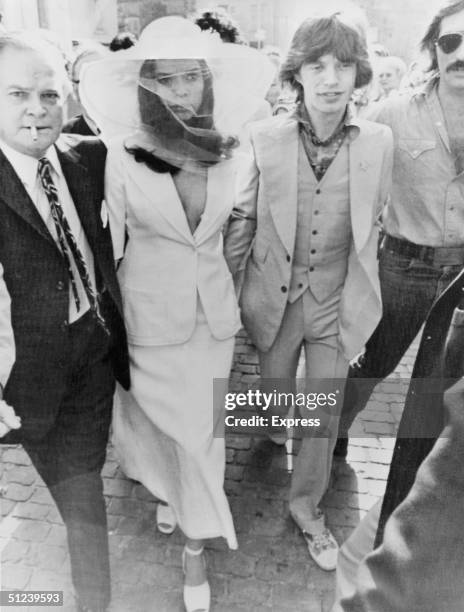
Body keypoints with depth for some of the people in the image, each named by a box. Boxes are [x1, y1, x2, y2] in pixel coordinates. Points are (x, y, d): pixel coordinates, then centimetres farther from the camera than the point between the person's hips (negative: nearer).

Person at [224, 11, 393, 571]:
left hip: (336, 302, 1)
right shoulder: (264, 137, -10)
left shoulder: (378, 142, -6)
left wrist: (359, 295, 10)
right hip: (274, 295, 0)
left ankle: (307, 507, 35)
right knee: (275, 392, 20)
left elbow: (372, 225, 4)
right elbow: (241, 219, -3)